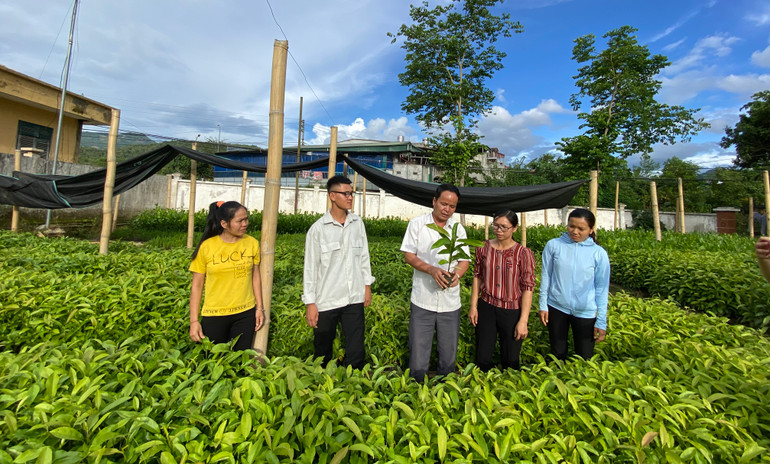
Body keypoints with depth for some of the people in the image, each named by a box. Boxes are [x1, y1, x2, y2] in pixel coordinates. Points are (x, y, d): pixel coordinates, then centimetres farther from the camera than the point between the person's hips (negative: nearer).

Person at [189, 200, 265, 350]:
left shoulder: (252, 243, -3)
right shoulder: (206, 247, -9)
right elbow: (197, 286, -3)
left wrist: (259, 307, 4)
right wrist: (194, 321, -3)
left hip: (245, 313, 2)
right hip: (214, 315, -1)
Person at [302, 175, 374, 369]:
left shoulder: (358, 223, 3)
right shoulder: (318, 228, -9)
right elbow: (310, 267, -6)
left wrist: (367, 285, 12)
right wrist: (310, 303, -6)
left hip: (354, 299, 3)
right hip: (326, 301, -2)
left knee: (356, 353, 6)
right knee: (323, 354, 15)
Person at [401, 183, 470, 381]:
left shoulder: (459, 229, 8)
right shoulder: (417, 224, -2)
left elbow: (465, 260, 7)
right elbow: (408, 255, -6)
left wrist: (458, 273, -16)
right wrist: (432, 270, -21)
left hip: (450, 302, 3)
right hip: (422, 300, -2)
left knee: (449, 354, 13)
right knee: (418, 352, 5)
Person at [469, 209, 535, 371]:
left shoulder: (523, 253, -10)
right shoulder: (483, 248, -2)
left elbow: (528, 288, -9)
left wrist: (523, 321, -11)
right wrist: (473, 306, 3)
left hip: (512, 311, -2)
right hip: (486, 308, 2)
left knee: (510, 360, 14)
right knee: (482, 358, 14)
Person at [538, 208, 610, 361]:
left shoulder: (599, 253, -5)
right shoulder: (553, 245, -6)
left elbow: (602, 288, 0)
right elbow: (546, 276, 1)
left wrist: (602, 321, 0)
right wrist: (543, 305, -1)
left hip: (585, 313, 0)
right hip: (556, 308, 0)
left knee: (584, 358, 12)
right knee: (557, 354, 15)